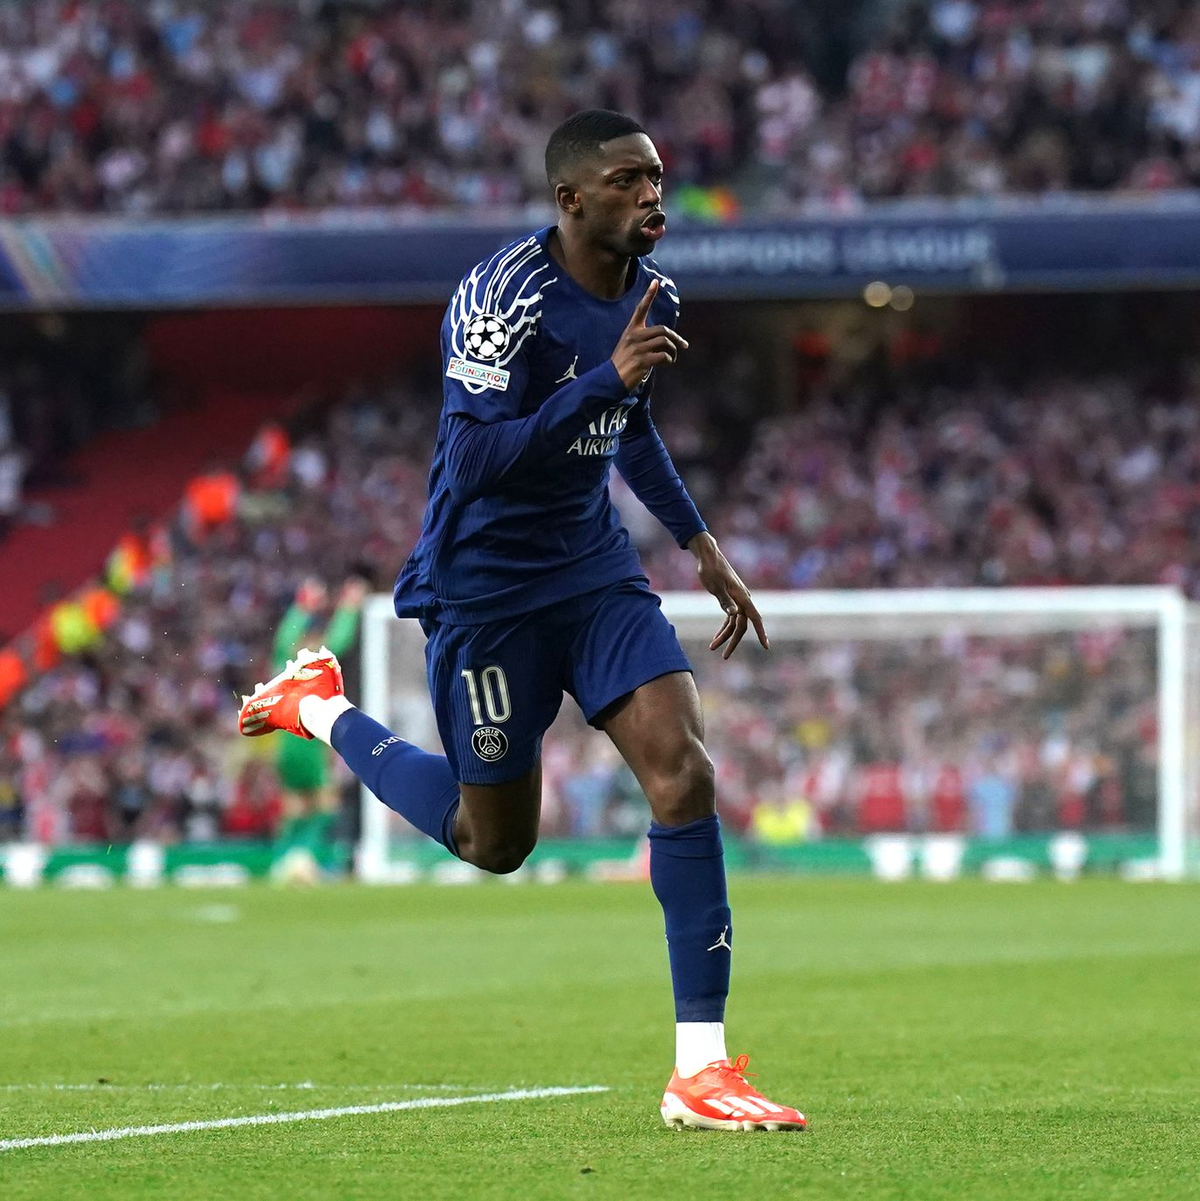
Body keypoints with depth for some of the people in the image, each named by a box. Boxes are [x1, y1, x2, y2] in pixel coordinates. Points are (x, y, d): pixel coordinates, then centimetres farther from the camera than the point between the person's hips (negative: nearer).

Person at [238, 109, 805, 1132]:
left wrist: (700, 543, 19)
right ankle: (320, 708, 33)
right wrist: (606, 376, -34)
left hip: (596, 569, 6)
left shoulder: (651, 294, 4)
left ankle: (700, 1067, -12)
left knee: (683, 772, -15)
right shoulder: (504, 299, -21)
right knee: (496, 842, 7)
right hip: (485, 582, -6)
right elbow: (476, 463, -29)